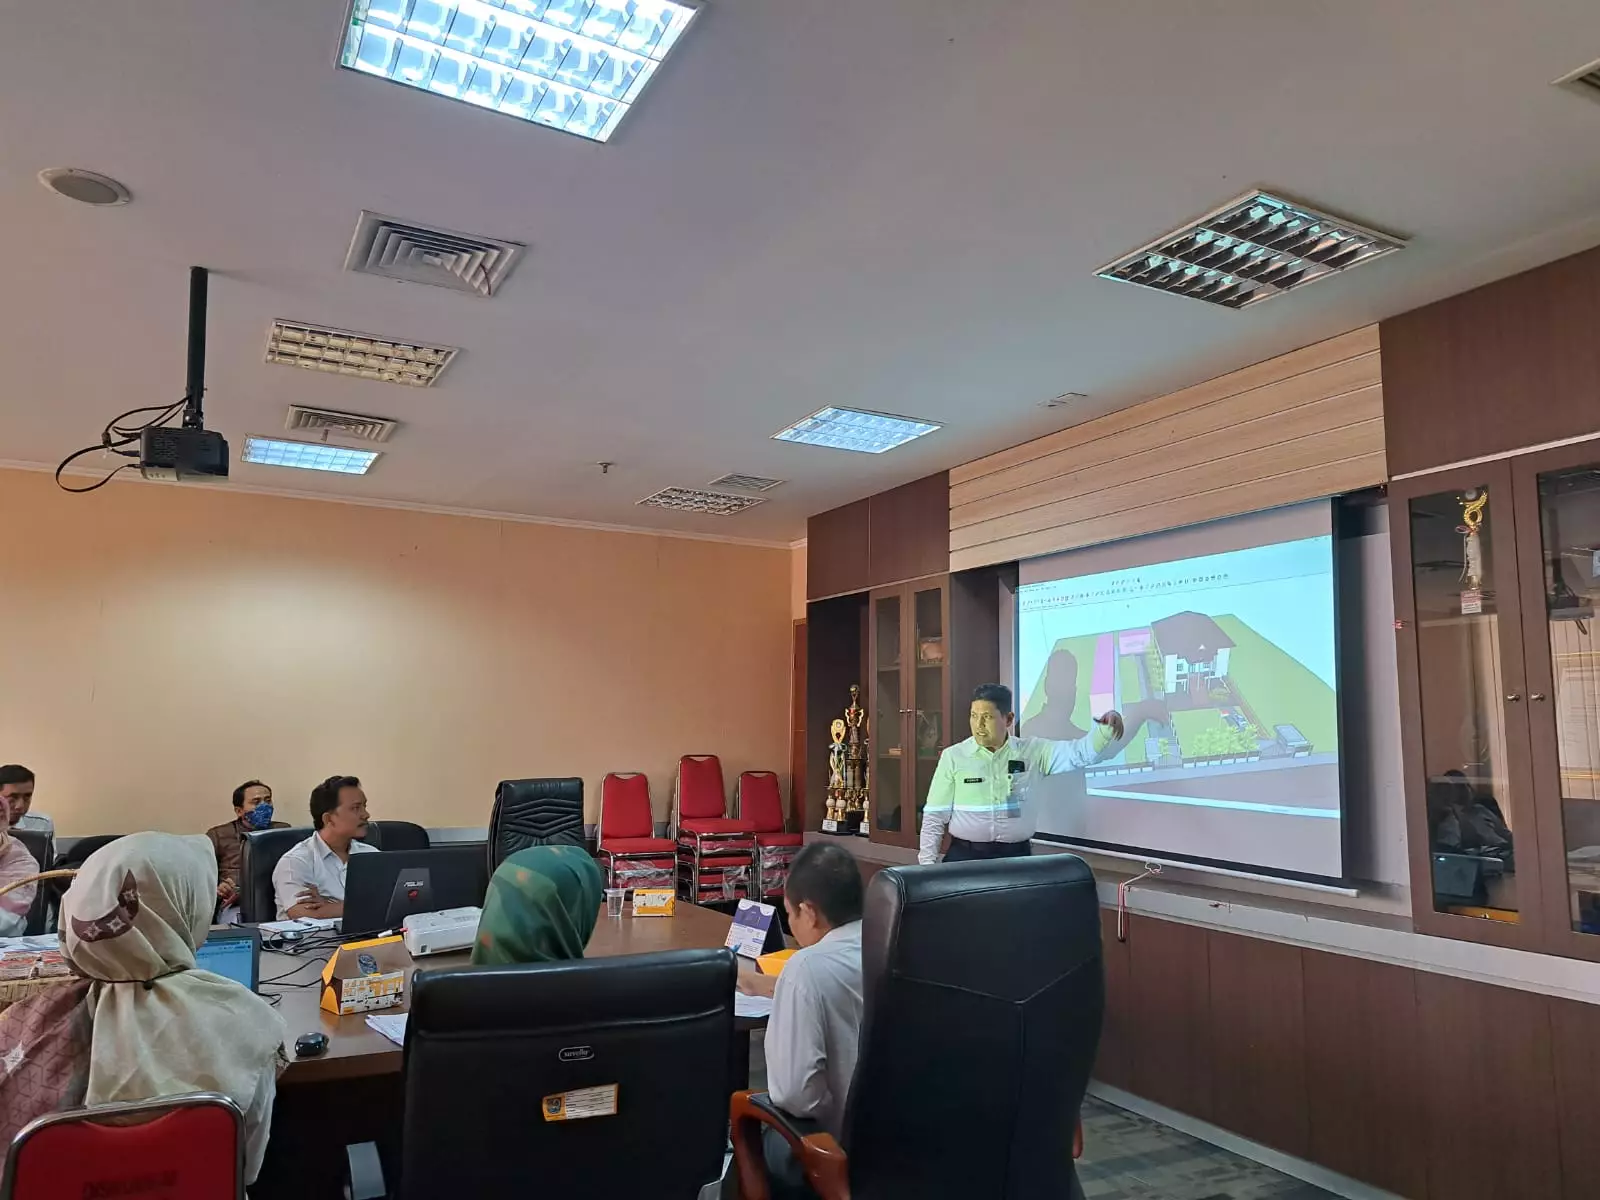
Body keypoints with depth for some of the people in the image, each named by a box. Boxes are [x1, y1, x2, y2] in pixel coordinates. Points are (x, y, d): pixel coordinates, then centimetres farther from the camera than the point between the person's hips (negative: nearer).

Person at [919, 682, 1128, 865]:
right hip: (965, 855, -1)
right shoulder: (953, 756, -2)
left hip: (1016, 855, 1)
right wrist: (927, 863, -5)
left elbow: (1081, 752, -4)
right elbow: (935, 815, 1)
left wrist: (1106, 728, -23)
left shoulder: (1032, 751, 2)